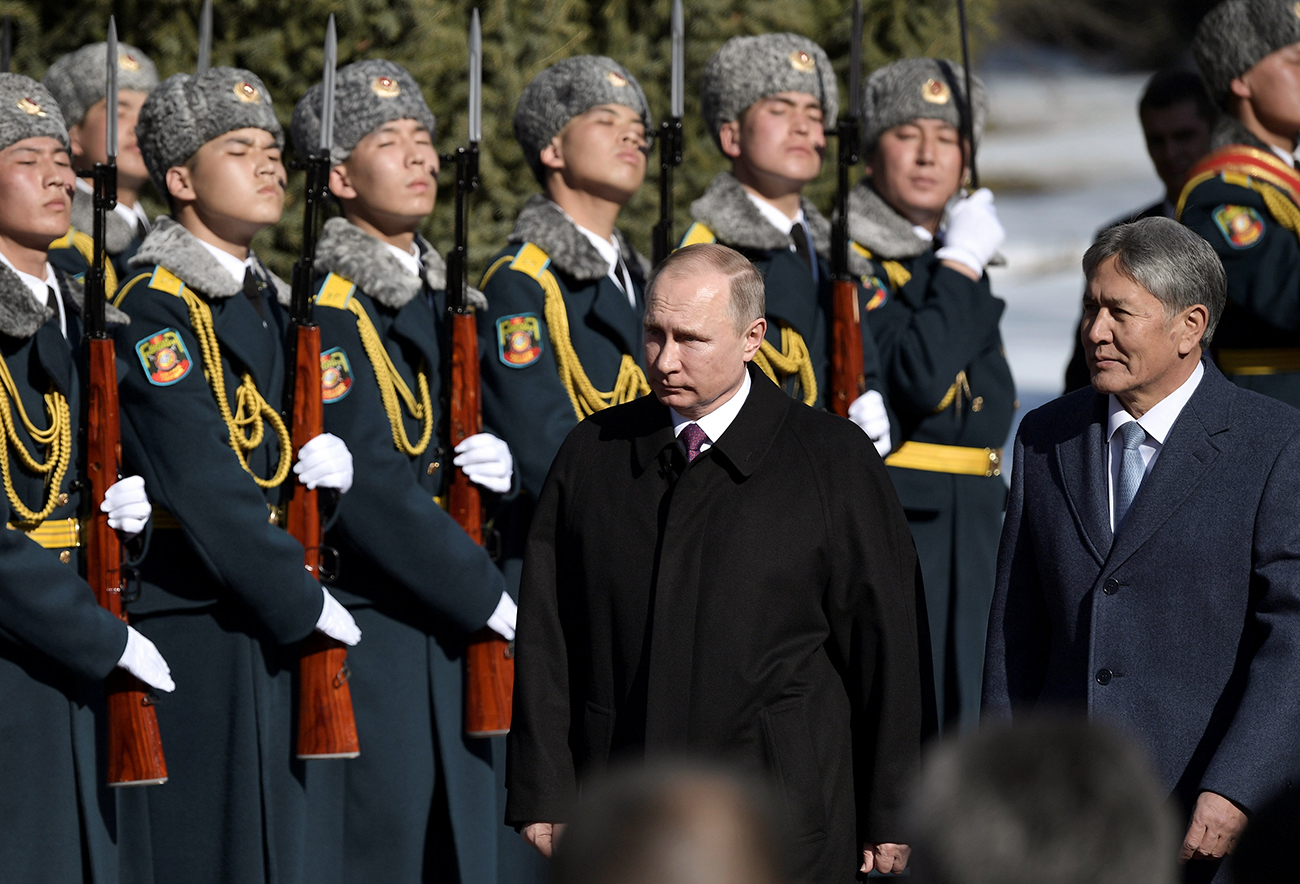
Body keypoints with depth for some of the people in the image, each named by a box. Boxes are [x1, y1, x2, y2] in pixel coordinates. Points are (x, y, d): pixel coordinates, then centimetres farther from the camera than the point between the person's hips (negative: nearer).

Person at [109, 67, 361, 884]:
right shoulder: (154, 309, -12)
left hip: (272, 626, 8)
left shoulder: (272, 303, 16)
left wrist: (331, 464, -3)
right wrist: (302, 600, -16)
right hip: (189, 626, -8)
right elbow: (202, 481, -19)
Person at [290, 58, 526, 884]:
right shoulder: (326, 313, -10)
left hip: (463, 632, 8)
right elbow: (369, 490, -18)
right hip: (368, 634, -8)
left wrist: (504, 468, -6)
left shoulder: (446, 299, 15)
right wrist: (491, 601, -18)